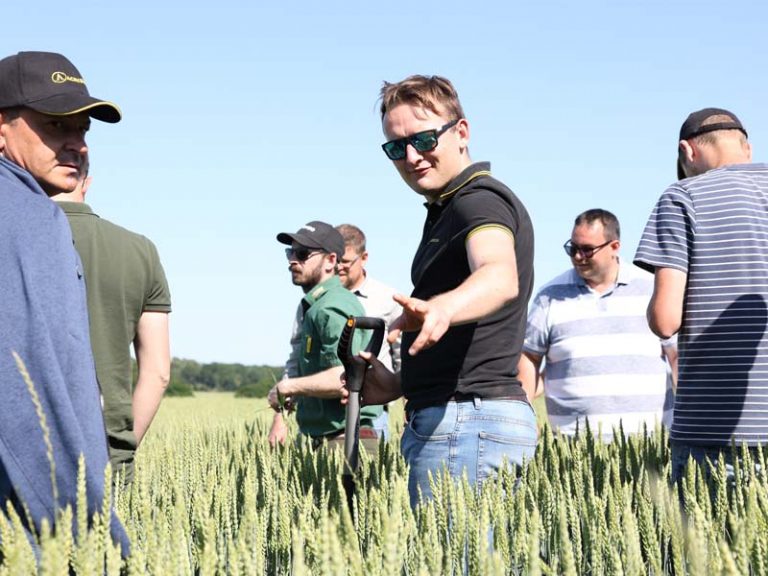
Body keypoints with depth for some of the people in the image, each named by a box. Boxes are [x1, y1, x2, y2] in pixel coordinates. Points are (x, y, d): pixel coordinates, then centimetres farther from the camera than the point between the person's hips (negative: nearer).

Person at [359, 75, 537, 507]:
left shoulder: (481, 199, -11)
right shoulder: (448, 210, 22)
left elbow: (500, 277, -36)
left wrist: (441, 308, -55)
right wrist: (399, 385, 21)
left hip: (468, 421, -11)